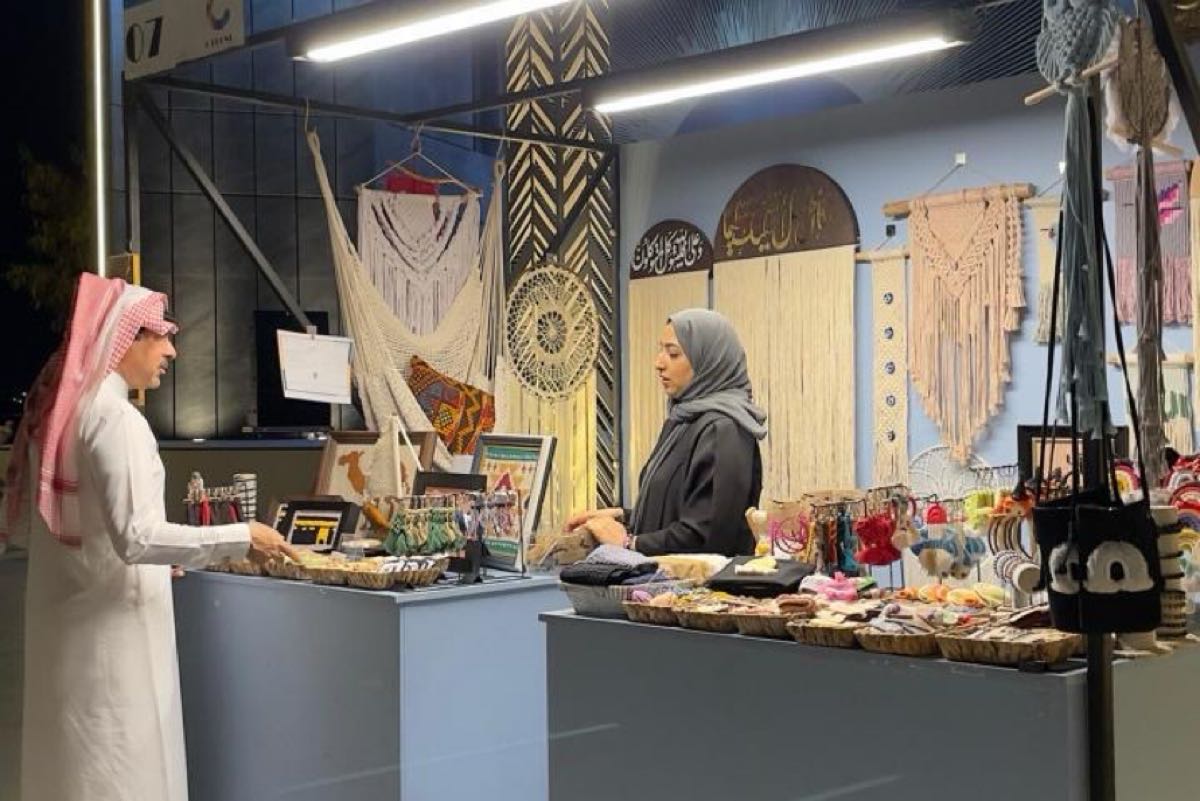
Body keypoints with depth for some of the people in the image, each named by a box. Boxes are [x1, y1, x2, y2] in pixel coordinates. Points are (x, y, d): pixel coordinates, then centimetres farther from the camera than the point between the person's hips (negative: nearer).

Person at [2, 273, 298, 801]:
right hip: (111, 627, -9)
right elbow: (136, 537, -25)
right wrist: (241, 539, -21)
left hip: (63, 623, 9)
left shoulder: (54, 411, 10)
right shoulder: (115, 418, -17)